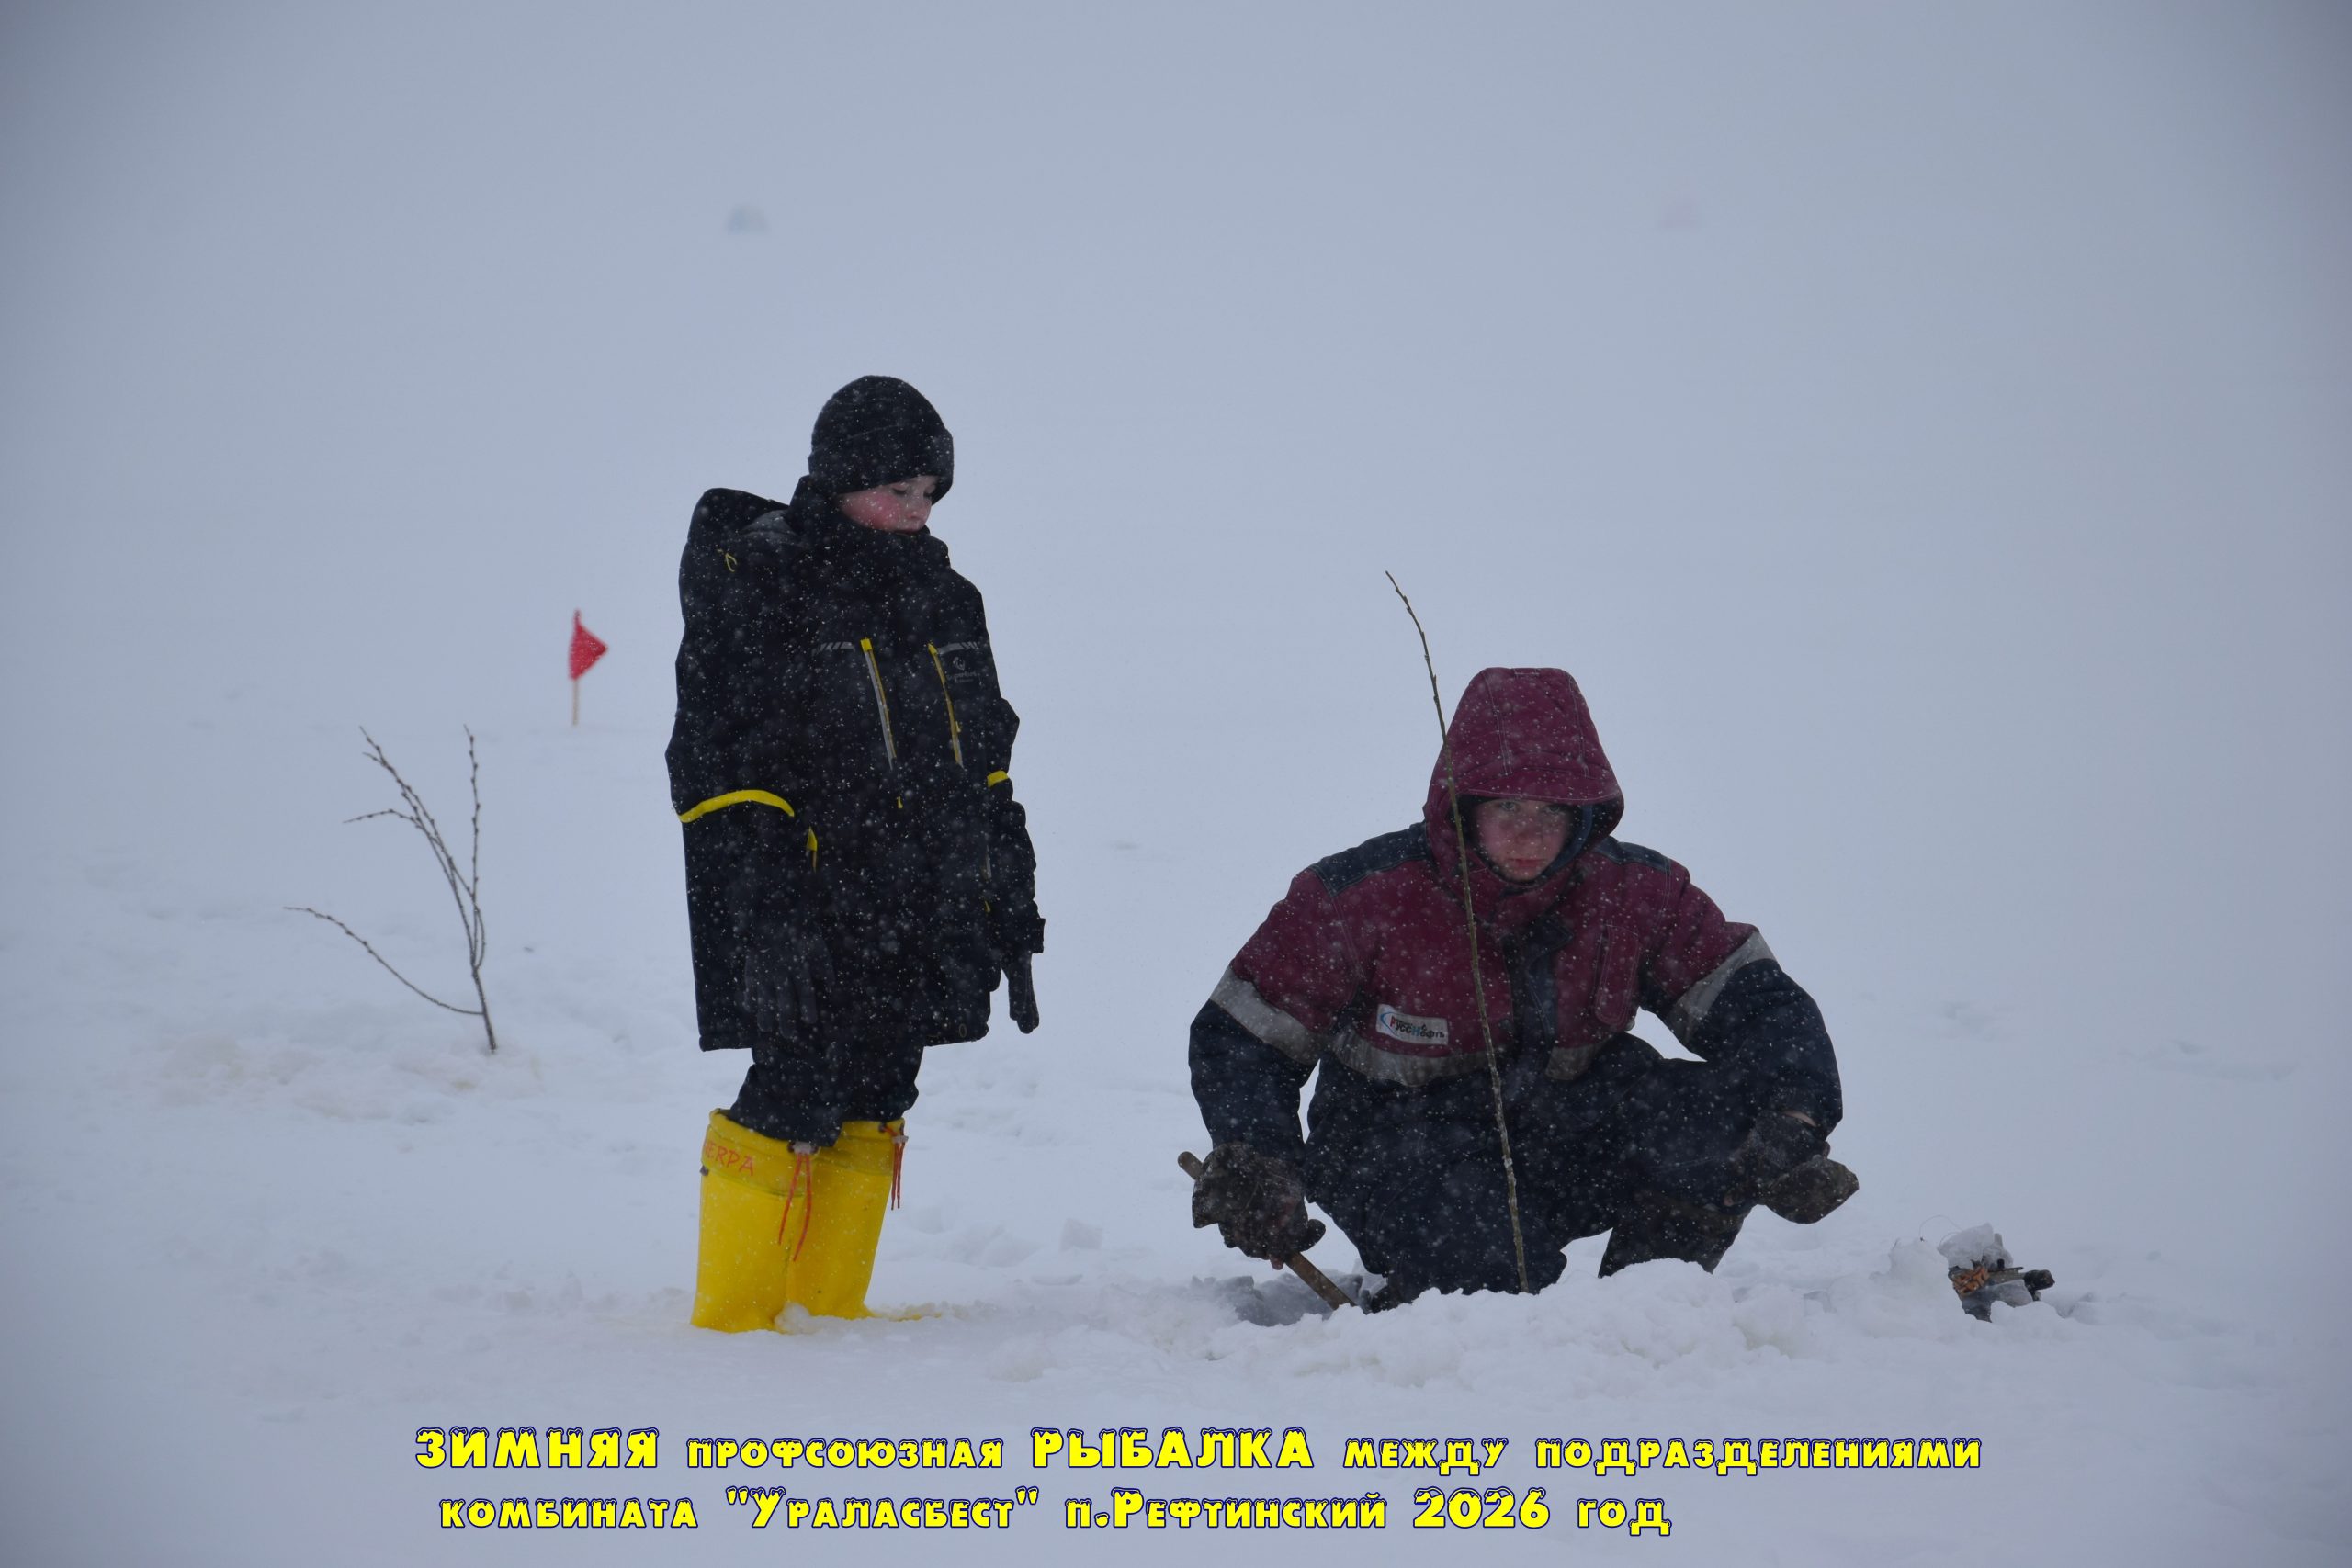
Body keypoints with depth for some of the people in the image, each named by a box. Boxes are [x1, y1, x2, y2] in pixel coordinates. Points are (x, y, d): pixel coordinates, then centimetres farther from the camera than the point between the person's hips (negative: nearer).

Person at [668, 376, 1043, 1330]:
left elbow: (986, 773, 20)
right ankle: (731, 1319, 5)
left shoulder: (941, 596, 14)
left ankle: (831, 1310, 21)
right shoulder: (752, 585, -7)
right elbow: (718, 763, -12)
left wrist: (1011, 916, 17)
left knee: (873, 1110, 10)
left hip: (919, 919, 7)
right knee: (792, 1106, -8)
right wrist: (762, 915, -19)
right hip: (806, 917, -6)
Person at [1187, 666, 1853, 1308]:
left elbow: (1759, 1001, -10)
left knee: (1735, 1112, -22)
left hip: (1564, 1144, 3)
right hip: (1397, 1143, -3)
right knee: (1496, 1265, -36)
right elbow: (1240, 1036, -9)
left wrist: (1793, 1124, -32)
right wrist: (1251, 1165, -29)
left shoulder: (1635, 893, -7)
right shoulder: (1367, 894, -14)